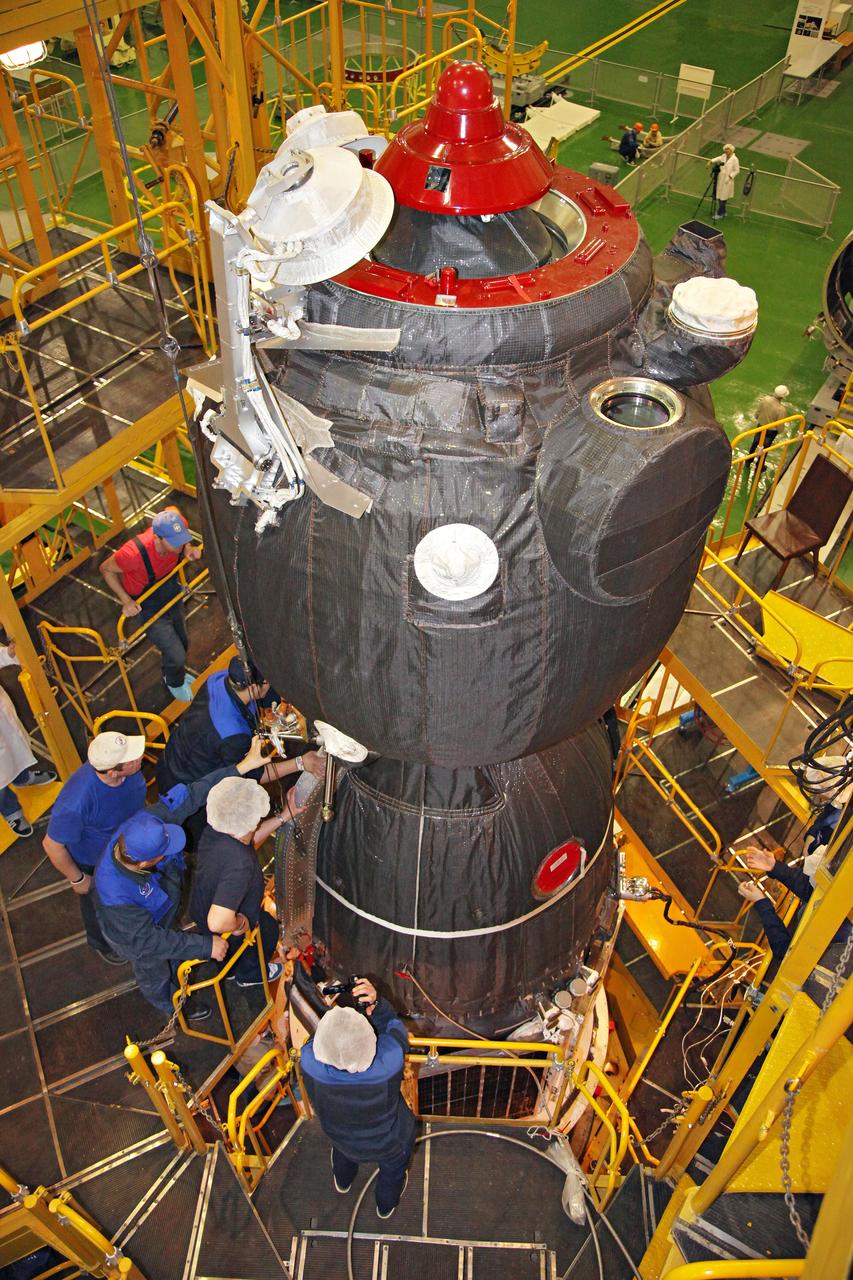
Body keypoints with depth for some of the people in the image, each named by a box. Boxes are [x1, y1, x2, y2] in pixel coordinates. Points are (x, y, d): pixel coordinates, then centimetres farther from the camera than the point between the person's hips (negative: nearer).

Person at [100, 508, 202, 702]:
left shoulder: (177, 528, -32)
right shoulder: (135, 553, -43)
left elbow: (172, 509, -5)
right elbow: (106, 569, -21)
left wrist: (188, 548, -15)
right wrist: (126, 601, -25)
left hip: (170, 587, 5)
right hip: (148, 604, -5)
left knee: (181, 640, 26)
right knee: (176, 655, 2)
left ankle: (176, 673, 60)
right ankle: (175, 683, 39)